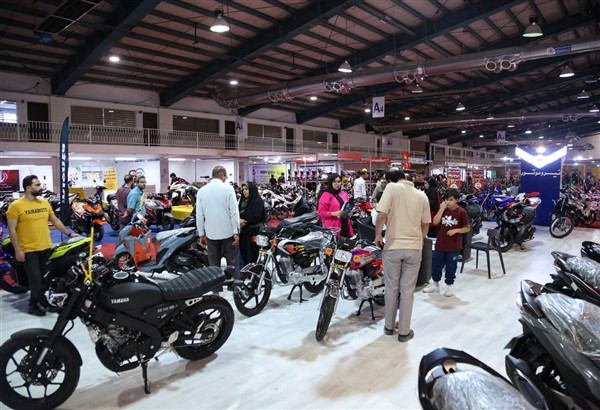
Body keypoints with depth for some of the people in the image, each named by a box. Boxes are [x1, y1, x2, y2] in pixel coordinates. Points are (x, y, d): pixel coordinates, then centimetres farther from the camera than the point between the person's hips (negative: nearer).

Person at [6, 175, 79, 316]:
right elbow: (12, 229, -10)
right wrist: (17, 250, -13)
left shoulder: (45, 203, 7)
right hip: (29, 250, -6)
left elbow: (55, 221, 17)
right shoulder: (16, 206, -10)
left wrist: (69, 233, 17)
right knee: (36, 280, 1)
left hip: (46, 248, 6)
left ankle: (34, 304, 30)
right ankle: (46, 304, 15)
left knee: (44, 278, 14)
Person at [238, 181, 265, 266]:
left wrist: (244, 222, -14)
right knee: (243, 253, 10)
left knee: (251, 254, -4)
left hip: (252, 232, -7)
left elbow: (256, 217, -17)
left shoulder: (258, 201, -7)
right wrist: (239, 220, -11)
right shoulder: (242, 200, 17)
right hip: (243, 231, 7)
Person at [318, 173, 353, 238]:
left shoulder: (344, 194, 13)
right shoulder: (325, 195, -7)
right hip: (332, 227, -6)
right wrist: (335, 214, -22)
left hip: (345, 225, 7)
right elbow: (322, 212, -11)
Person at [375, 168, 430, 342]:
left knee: (391, 288, 13)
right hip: (414, 247, 3)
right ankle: (404, 331, 19)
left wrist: (378, 234, -2)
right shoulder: (422, 195, 7)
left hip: (393, 246, -2)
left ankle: (389, 326, 27)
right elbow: (425, 224, 12)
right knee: (408, 290, 11)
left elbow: (382, 214, -17)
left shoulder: (391, 188, -6)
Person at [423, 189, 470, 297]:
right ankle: (435, 284, 28)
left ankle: (449, 286, 24)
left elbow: (467, 228, -4)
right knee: (436, 266, 13)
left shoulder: (461, 212, -9)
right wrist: (442, 209, -15)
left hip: (454, 246, -4)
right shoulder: (443, 209, 3)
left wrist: (455, 230, -18)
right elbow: (435, 222, -11)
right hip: (440, 244, 4)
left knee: (451, 268, 8)